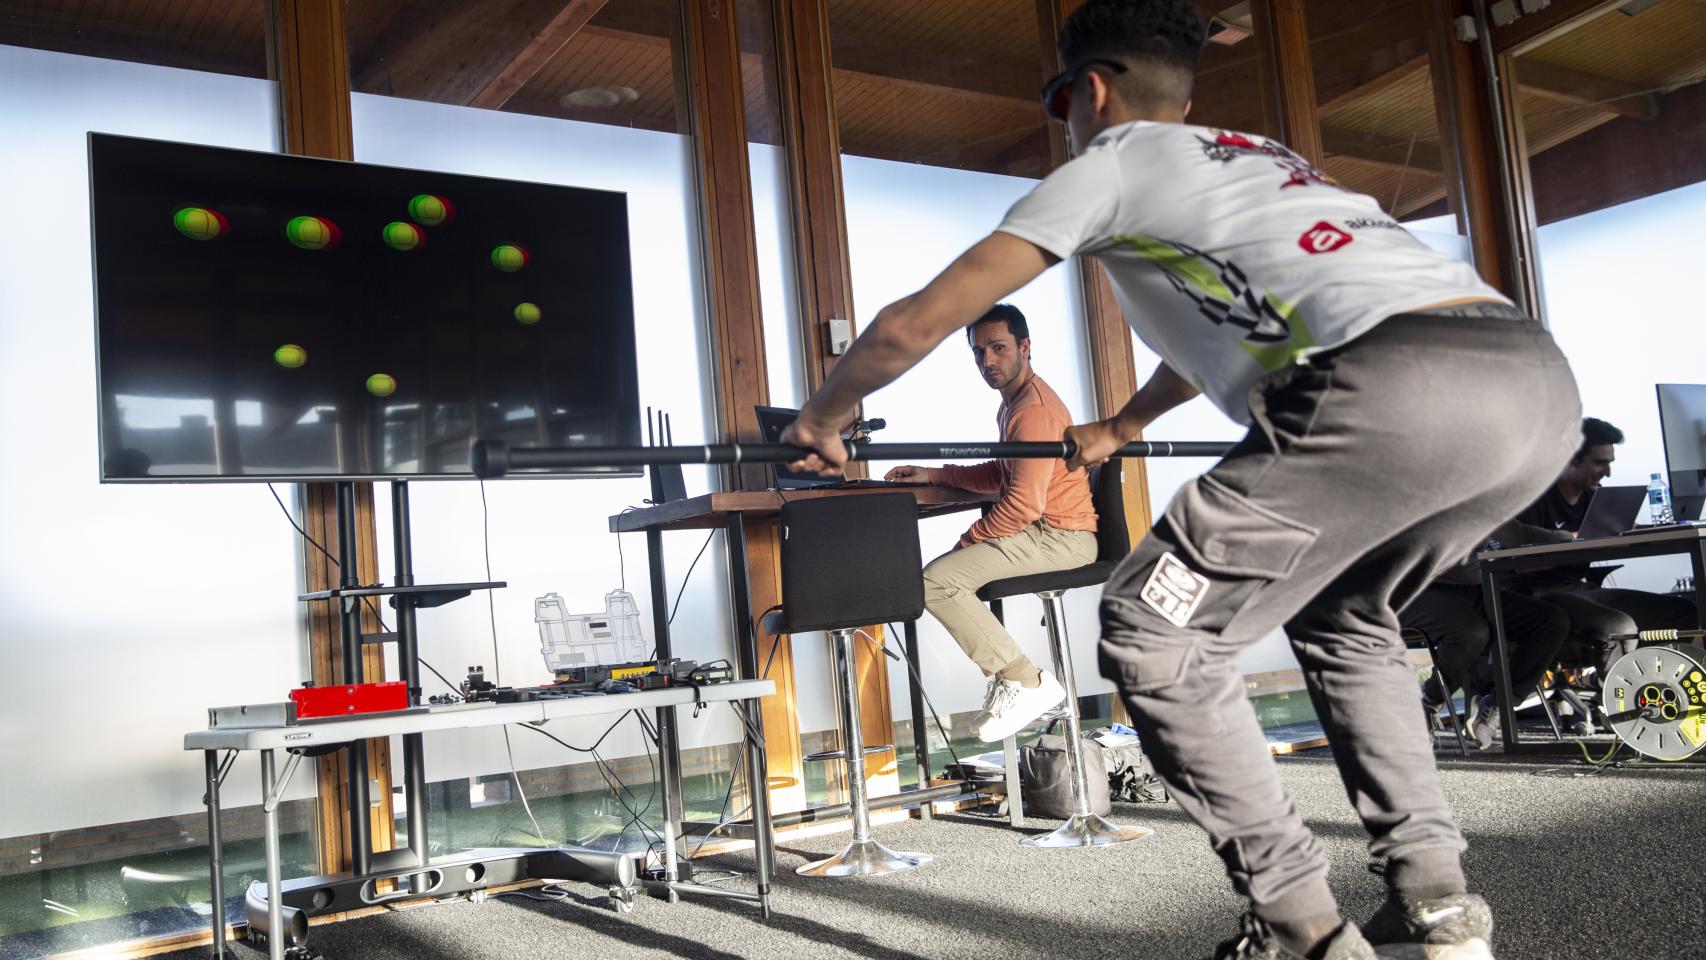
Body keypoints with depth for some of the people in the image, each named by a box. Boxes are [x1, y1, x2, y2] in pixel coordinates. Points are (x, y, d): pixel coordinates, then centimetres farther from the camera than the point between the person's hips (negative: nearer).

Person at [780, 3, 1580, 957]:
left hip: (1400, 389, -9)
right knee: (1345, 616, 29)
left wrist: (826, 416, 31)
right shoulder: (1260, 158, 36)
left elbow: (916, 324, 12)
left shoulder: (1113, 162, 15)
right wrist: (1120, 428, 67)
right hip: (1543, 382, 9)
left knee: (1152, 629, 5)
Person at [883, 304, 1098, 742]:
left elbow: (1024, 504, -23)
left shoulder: (1034, 410, -18)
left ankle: (1026, 681, -14)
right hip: (1040, 531, 11)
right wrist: (932, 474, 15)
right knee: (947, 572, 19)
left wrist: (969, 539, -11)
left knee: (937, 580, -19)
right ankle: (1008, 681, 13)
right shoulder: (1014, 403, 16)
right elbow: (1000, 475, 24)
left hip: (1059, 537, -11)